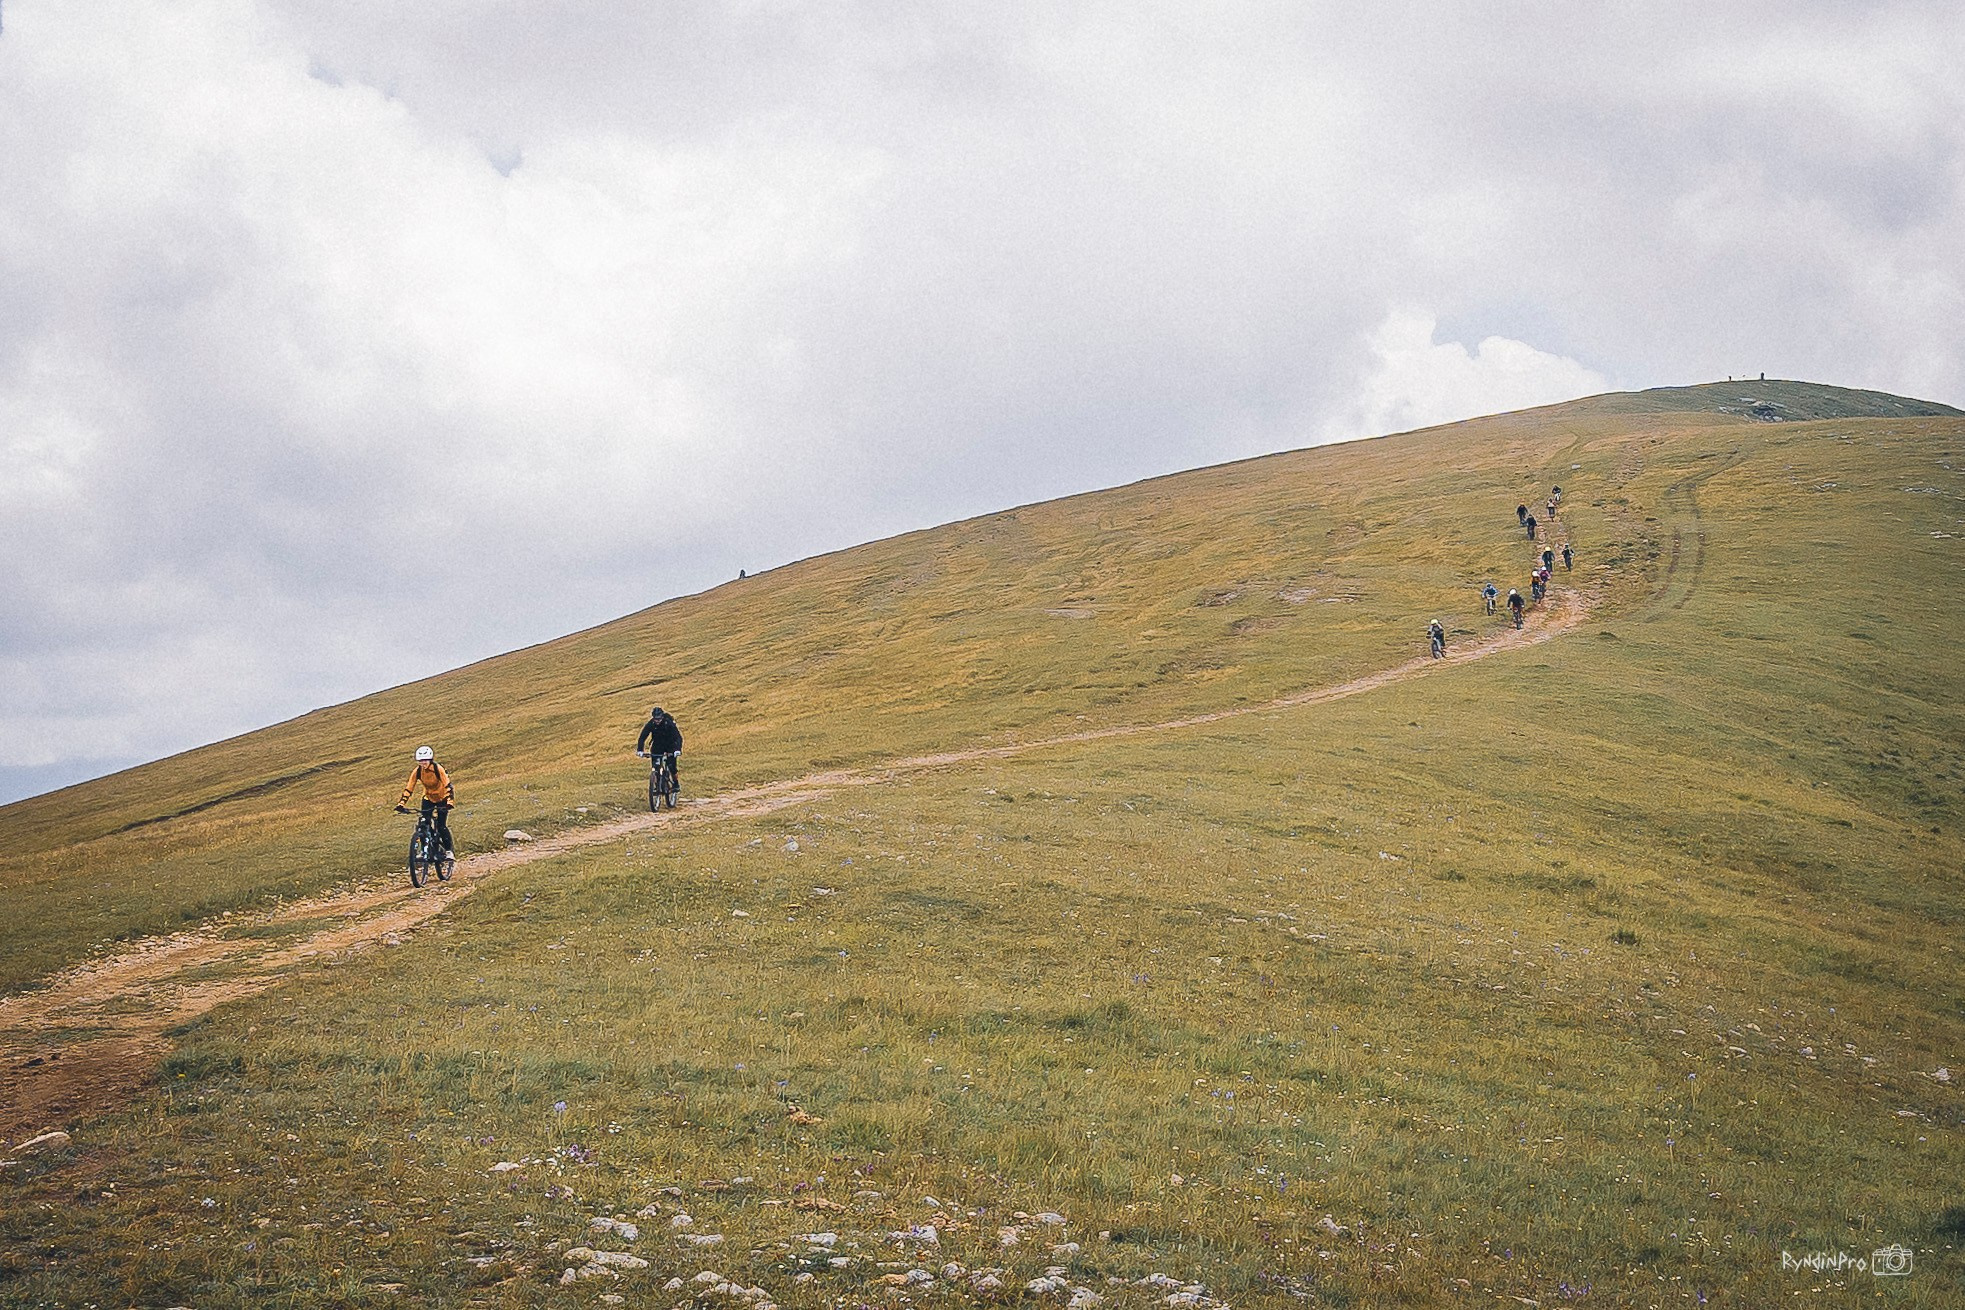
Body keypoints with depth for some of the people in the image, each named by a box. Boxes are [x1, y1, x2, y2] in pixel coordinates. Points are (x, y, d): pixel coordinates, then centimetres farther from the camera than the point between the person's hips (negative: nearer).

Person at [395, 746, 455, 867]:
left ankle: (449, 851, 0)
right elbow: (408, 789, -15)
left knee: (441, 826, -15)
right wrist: (401, 804, -25)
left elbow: (448, 786, -31)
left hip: (442, 798, -4)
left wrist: (450, 802, -43)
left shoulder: (438, 769, -28)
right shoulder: (417, 771, -17)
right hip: (428, 798, 4)